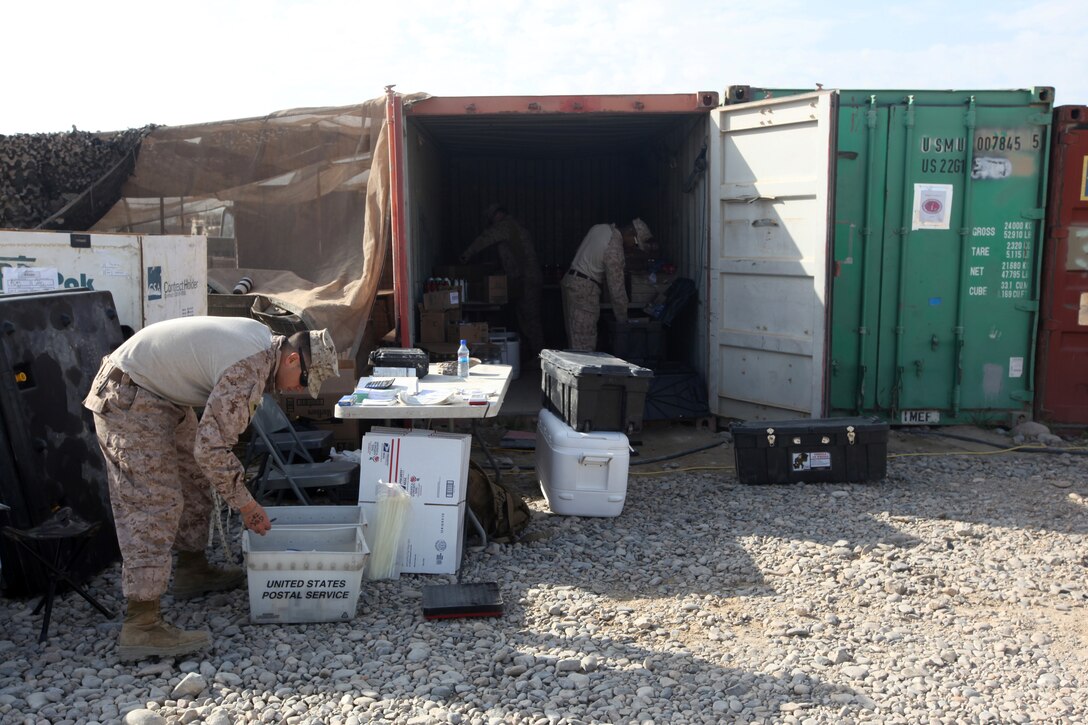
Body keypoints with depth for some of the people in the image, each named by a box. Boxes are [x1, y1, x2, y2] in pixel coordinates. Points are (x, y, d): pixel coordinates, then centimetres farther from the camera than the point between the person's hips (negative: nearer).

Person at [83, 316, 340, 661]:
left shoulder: (262, 336, 2)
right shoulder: (248, 371, -28)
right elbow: (212, 447, -27)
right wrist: (245, 504, -15)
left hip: (160, 393, 11)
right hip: (128, 400, -11)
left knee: (194, 479, 18)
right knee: (155, 504, -15)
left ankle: (192, 570, 33)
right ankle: (141, 626, -15)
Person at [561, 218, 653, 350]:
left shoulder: (599, 228, 9)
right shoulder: (614, 248, -18)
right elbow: (616, 287, -15)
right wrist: (622, 320, -6)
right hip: (584, 290, -10)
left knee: (575, 340, 11)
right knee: (585, 344, -8)